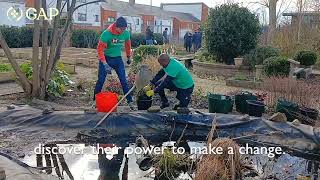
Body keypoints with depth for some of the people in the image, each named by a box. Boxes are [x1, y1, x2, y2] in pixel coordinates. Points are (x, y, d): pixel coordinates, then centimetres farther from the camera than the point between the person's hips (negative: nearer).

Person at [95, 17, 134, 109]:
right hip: (106, 58, -3)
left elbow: (128, 45, 11)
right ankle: (95, 100, 17)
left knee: (124, 80, 1)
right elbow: (100, 49, -21)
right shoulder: (107, 34, -23)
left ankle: (130, 101, 8)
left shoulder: (126, 33, -9)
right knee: (101, 80, 1)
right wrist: (105, 64, -28)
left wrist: (128, 57, 20)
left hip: (118, 59, 3)